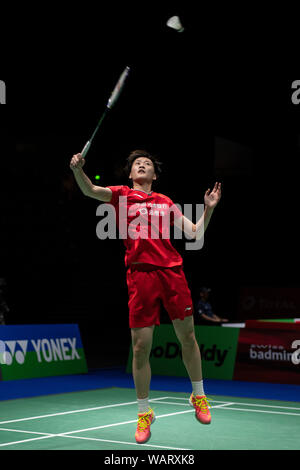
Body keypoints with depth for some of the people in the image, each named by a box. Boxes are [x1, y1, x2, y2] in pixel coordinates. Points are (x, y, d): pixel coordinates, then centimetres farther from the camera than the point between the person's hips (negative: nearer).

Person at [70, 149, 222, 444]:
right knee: (141, 346, -2)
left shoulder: (166, 202, 18)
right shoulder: (121, 195, 12)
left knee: (187, 336, 7)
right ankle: (144, 412, 14)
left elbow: (193, 233, 16)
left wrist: (208, 209, 2)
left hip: (172, 271, 2)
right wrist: (78, 170, -26)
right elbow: (90, 190, -6)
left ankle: (198, 395, 30)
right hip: (140, 274, -2)